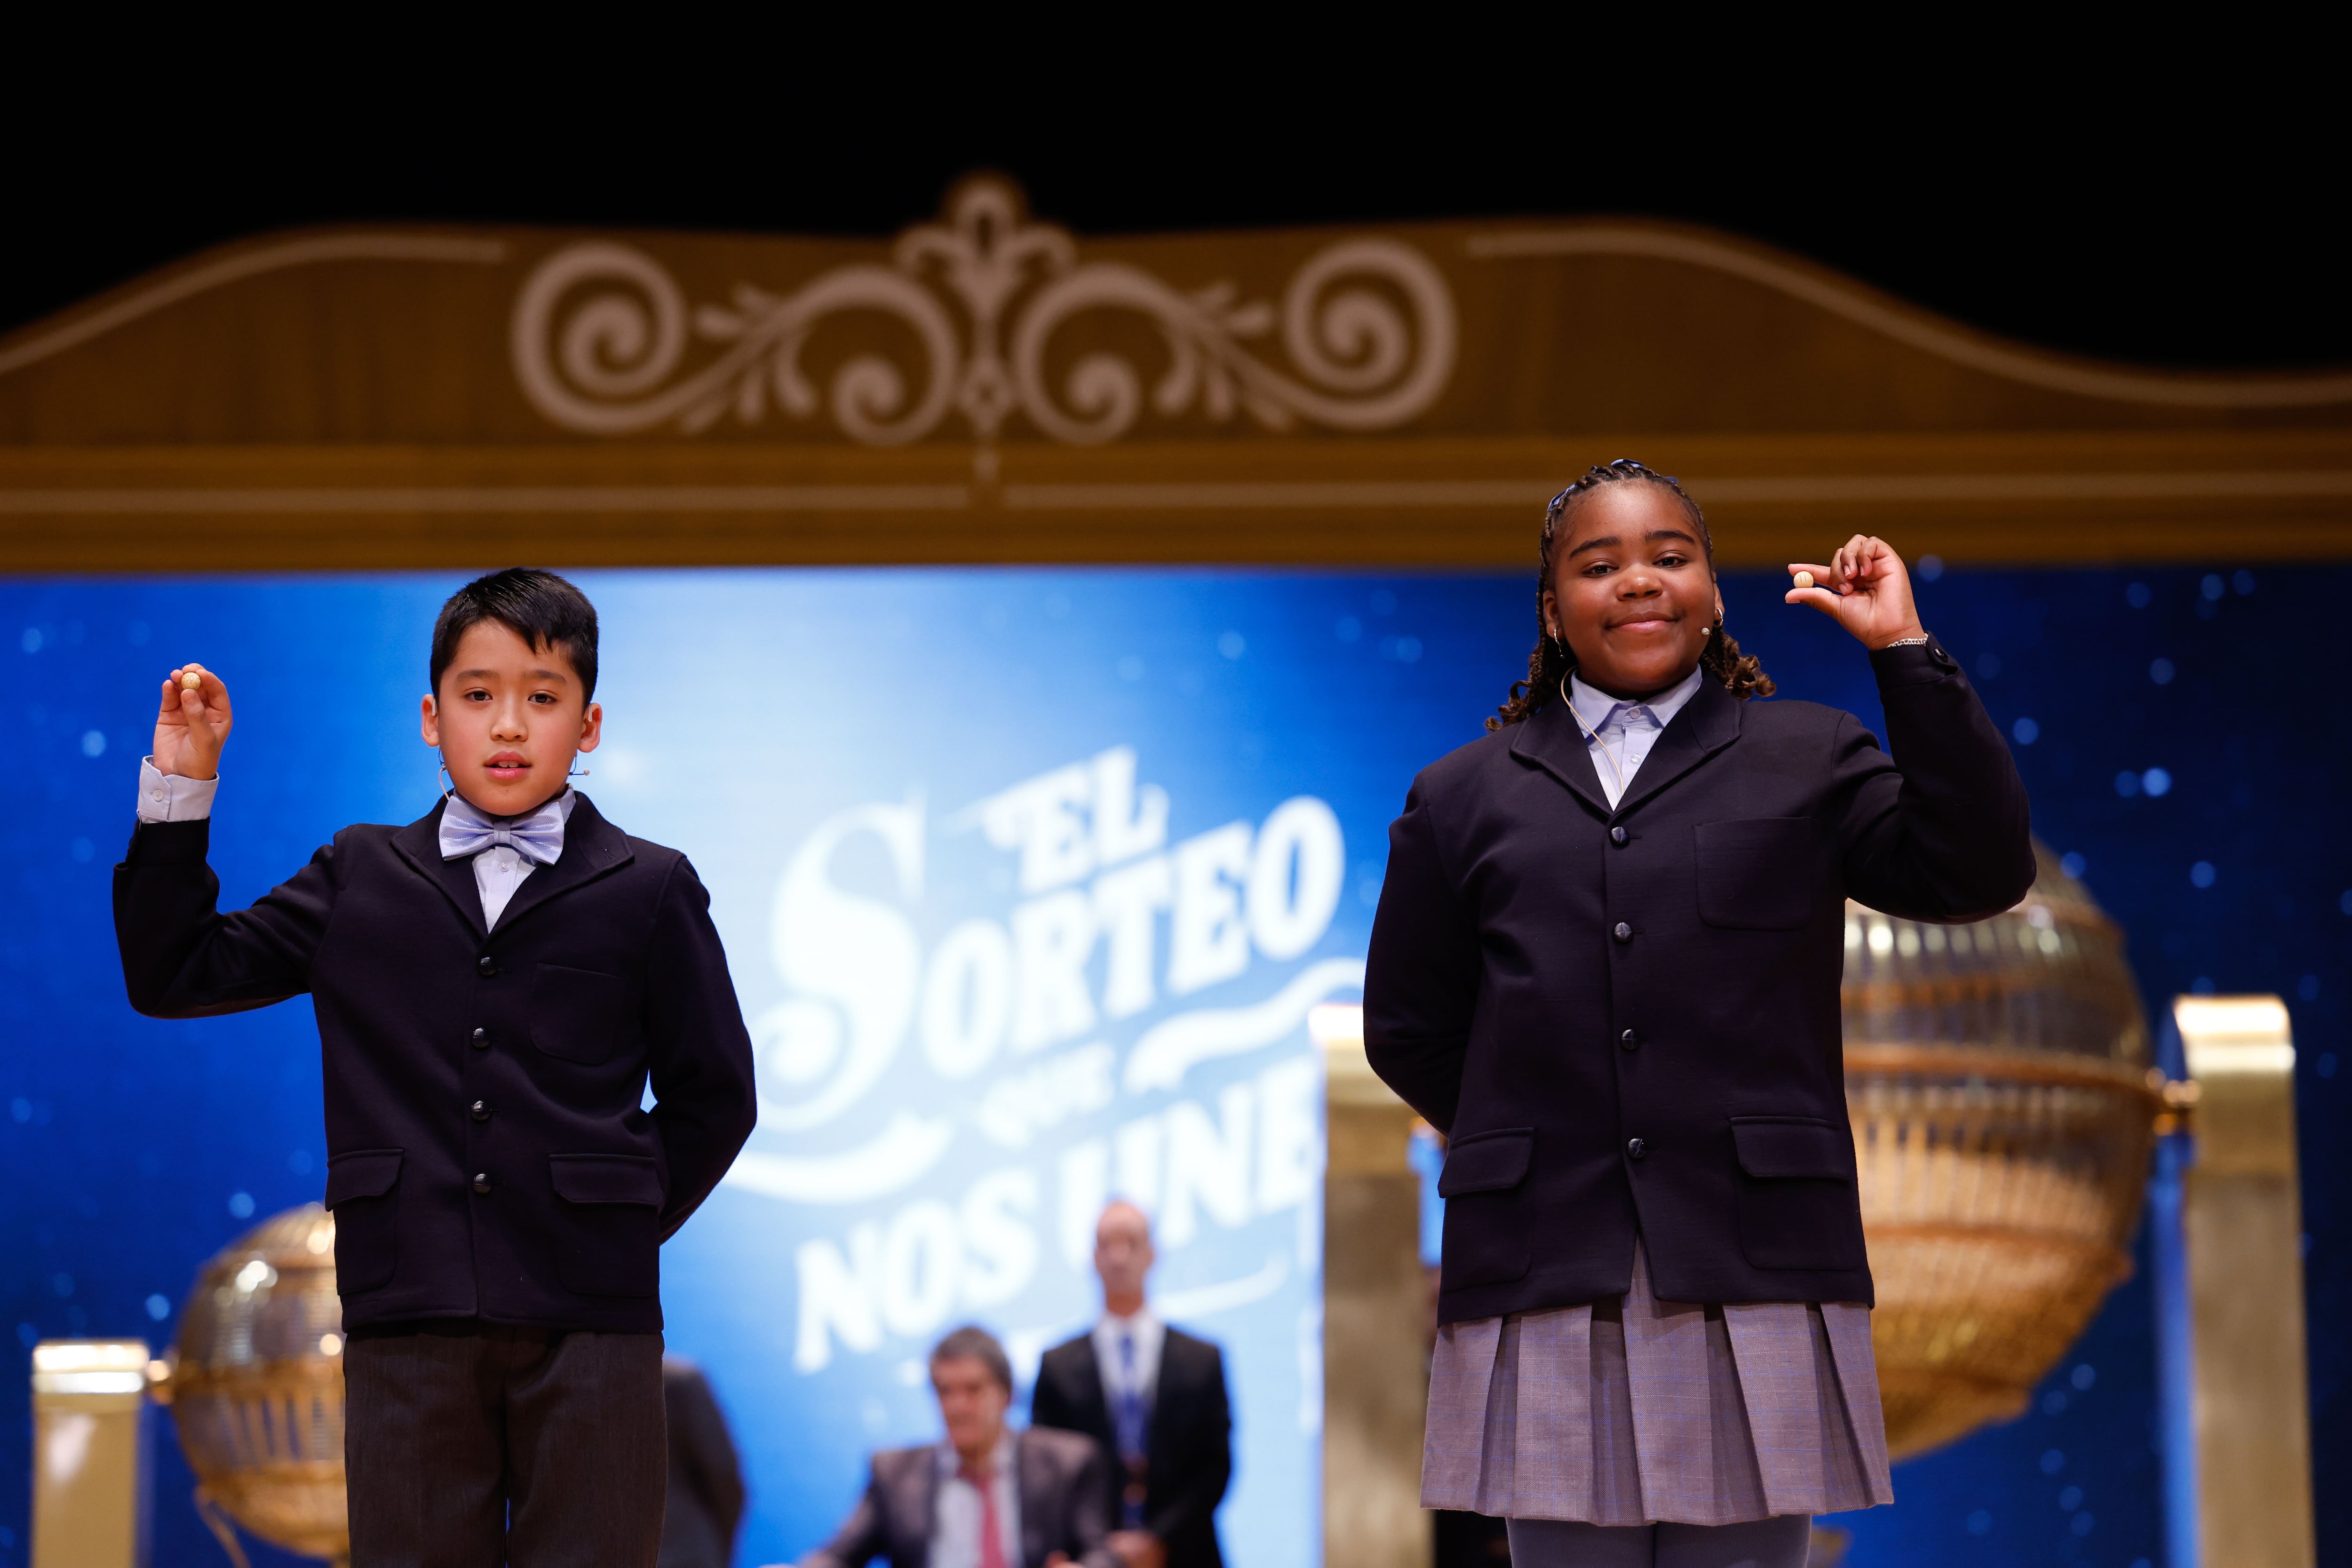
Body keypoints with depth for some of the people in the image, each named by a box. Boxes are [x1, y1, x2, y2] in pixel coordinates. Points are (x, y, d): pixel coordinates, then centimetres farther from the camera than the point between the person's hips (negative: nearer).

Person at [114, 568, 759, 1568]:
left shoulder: (648, 893, 6)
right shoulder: (359, 881, 11)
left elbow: (712, 1099, 12)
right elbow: (173, 976, 12)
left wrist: (628, 1220, 3)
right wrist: (179, 791, 6)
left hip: (590, 1327, -1)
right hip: (408, 1322, 1)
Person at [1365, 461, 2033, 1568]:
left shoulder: (1809, 760, 13)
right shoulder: (1464, 796, 16)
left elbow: (1979, 873, -2)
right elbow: (1407, 1031, 18)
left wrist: (1905, 650, -4)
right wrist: (1523, 1143, 11)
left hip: (1754, 1274, -1)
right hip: (1543, 1282, 1)